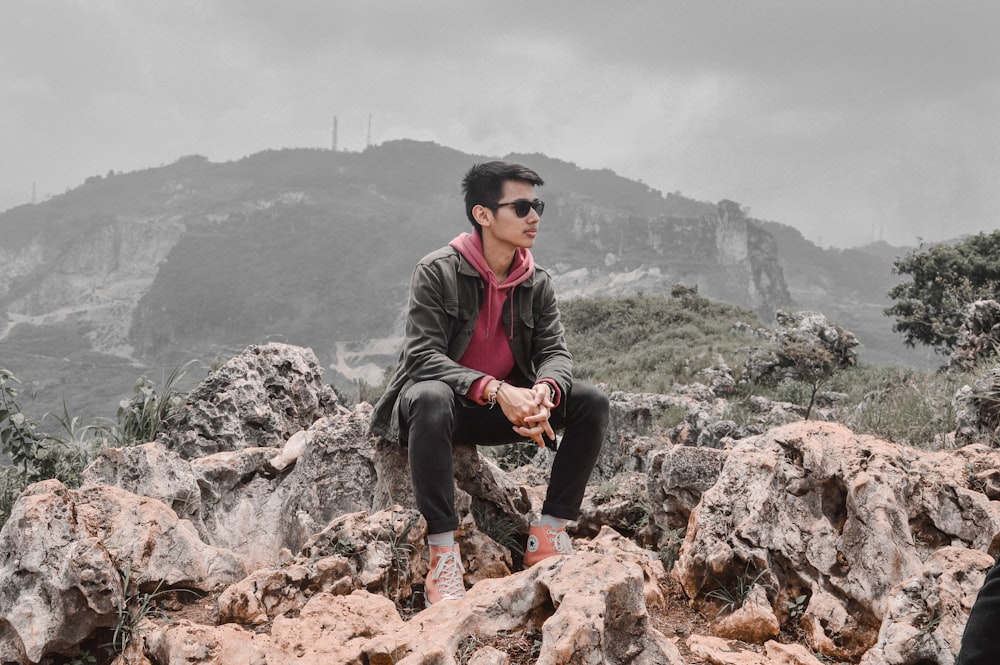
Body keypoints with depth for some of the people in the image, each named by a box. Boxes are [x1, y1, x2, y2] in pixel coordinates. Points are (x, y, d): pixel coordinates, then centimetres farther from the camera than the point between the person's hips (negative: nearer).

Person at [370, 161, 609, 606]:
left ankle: (548, 535, -11)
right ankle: (442, 556, -41)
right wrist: (494, 390, -36)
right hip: (444, 404, -5)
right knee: (431, 398, -41)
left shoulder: (537, 284, 3)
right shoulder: (437, 272, -14)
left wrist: (544, 392, -30)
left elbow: (555, 351, -4)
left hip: (505, 409, 5)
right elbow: (422, 355, -22)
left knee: (591, 403, -14)